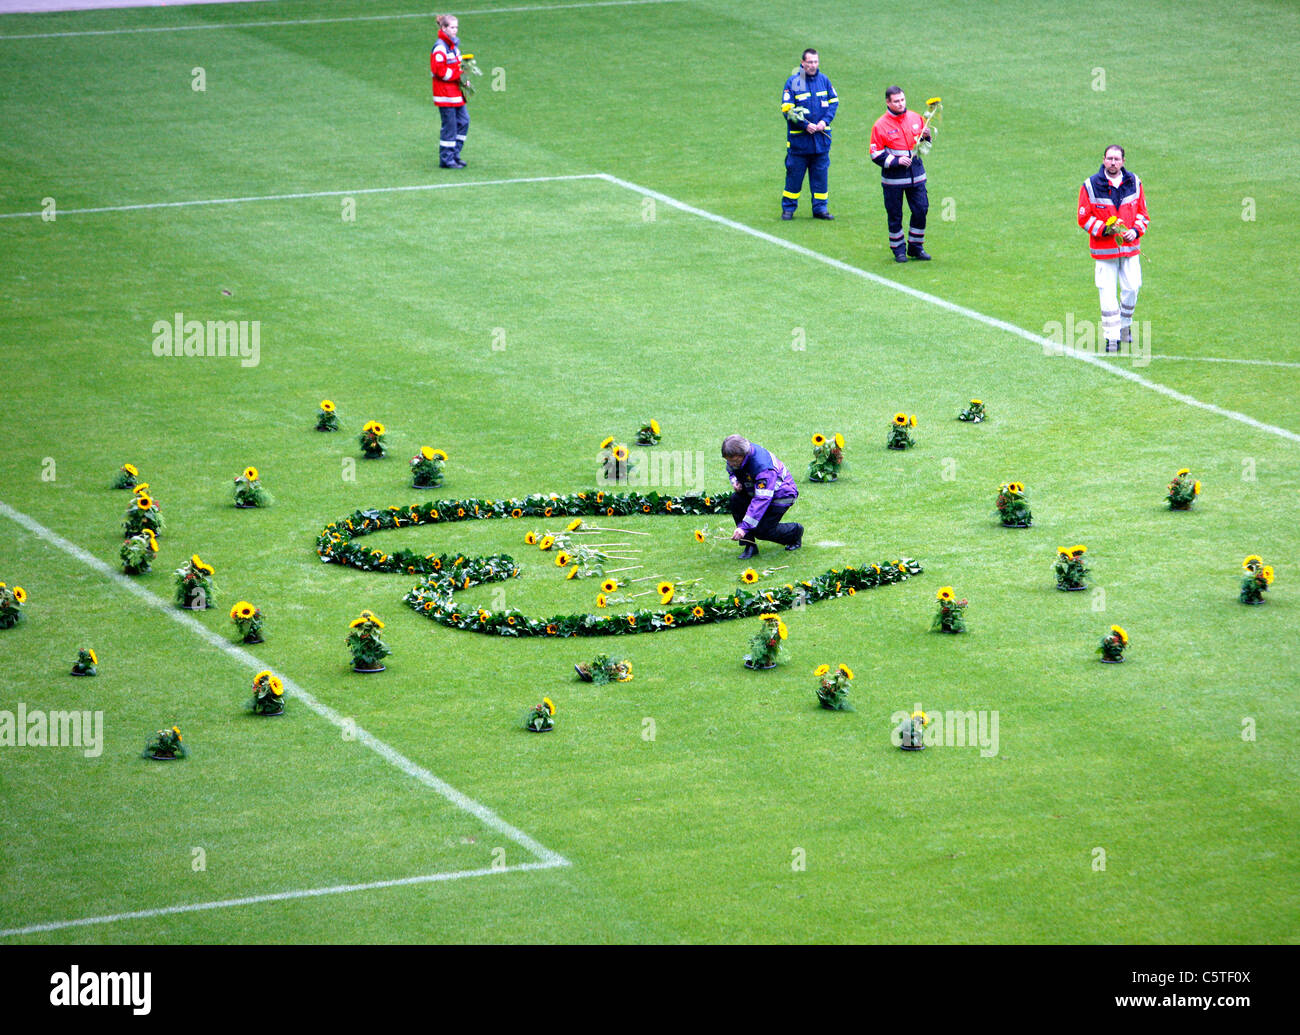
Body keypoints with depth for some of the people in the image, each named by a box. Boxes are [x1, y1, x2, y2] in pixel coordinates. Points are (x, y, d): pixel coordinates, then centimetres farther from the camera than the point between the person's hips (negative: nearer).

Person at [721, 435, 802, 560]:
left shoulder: (762, 466, -38)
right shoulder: (735, 456, -14)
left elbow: (761, 499, -41)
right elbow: (731, 471, 13)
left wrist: (744, 527, -46)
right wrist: (734, 481, -14)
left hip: (781, 494, -8)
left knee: (762, 530, -15)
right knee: (736, 499, -19)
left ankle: (795, 531, 17)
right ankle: (750, 546, -11)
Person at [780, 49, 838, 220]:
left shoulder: (823, 80, 5)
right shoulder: (793, 82, -7)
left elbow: (834, 102, 9)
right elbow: (787, 109, -10)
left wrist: (825, 121, -7)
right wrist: (805, 125, -17)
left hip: (821, 137, 3)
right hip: (799, 137, -3)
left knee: (820, 173, 7)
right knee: (794, 173, 2)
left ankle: (820, 208, 16)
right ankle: (788, 208, 12)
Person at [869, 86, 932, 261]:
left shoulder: (916, 118, 8)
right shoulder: (880, 125, -6)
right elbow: (876, 155, -7)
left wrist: (926, 137, -4)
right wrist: (896, 161, -19)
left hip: (916, 175, 4)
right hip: (893, 178, -4)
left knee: (921, 210, 3)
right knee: (895, 215, 3)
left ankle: (916, 247, 17)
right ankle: (898, 249, 17)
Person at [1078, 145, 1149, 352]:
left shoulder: (1134, 183, 4)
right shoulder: (1091, 186, -5)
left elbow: (1142, 212, 13)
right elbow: (1084, 218, -2)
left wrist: (1136, 230, -7)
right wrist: (1104, 229, -16)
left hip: (1130, 247, 3)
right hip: (1104, 249, -3)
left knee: (1131, 289, 3)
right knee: (1108, 294, -5)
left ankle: (1125, 325, 29)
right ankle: (1111, 337, 1)